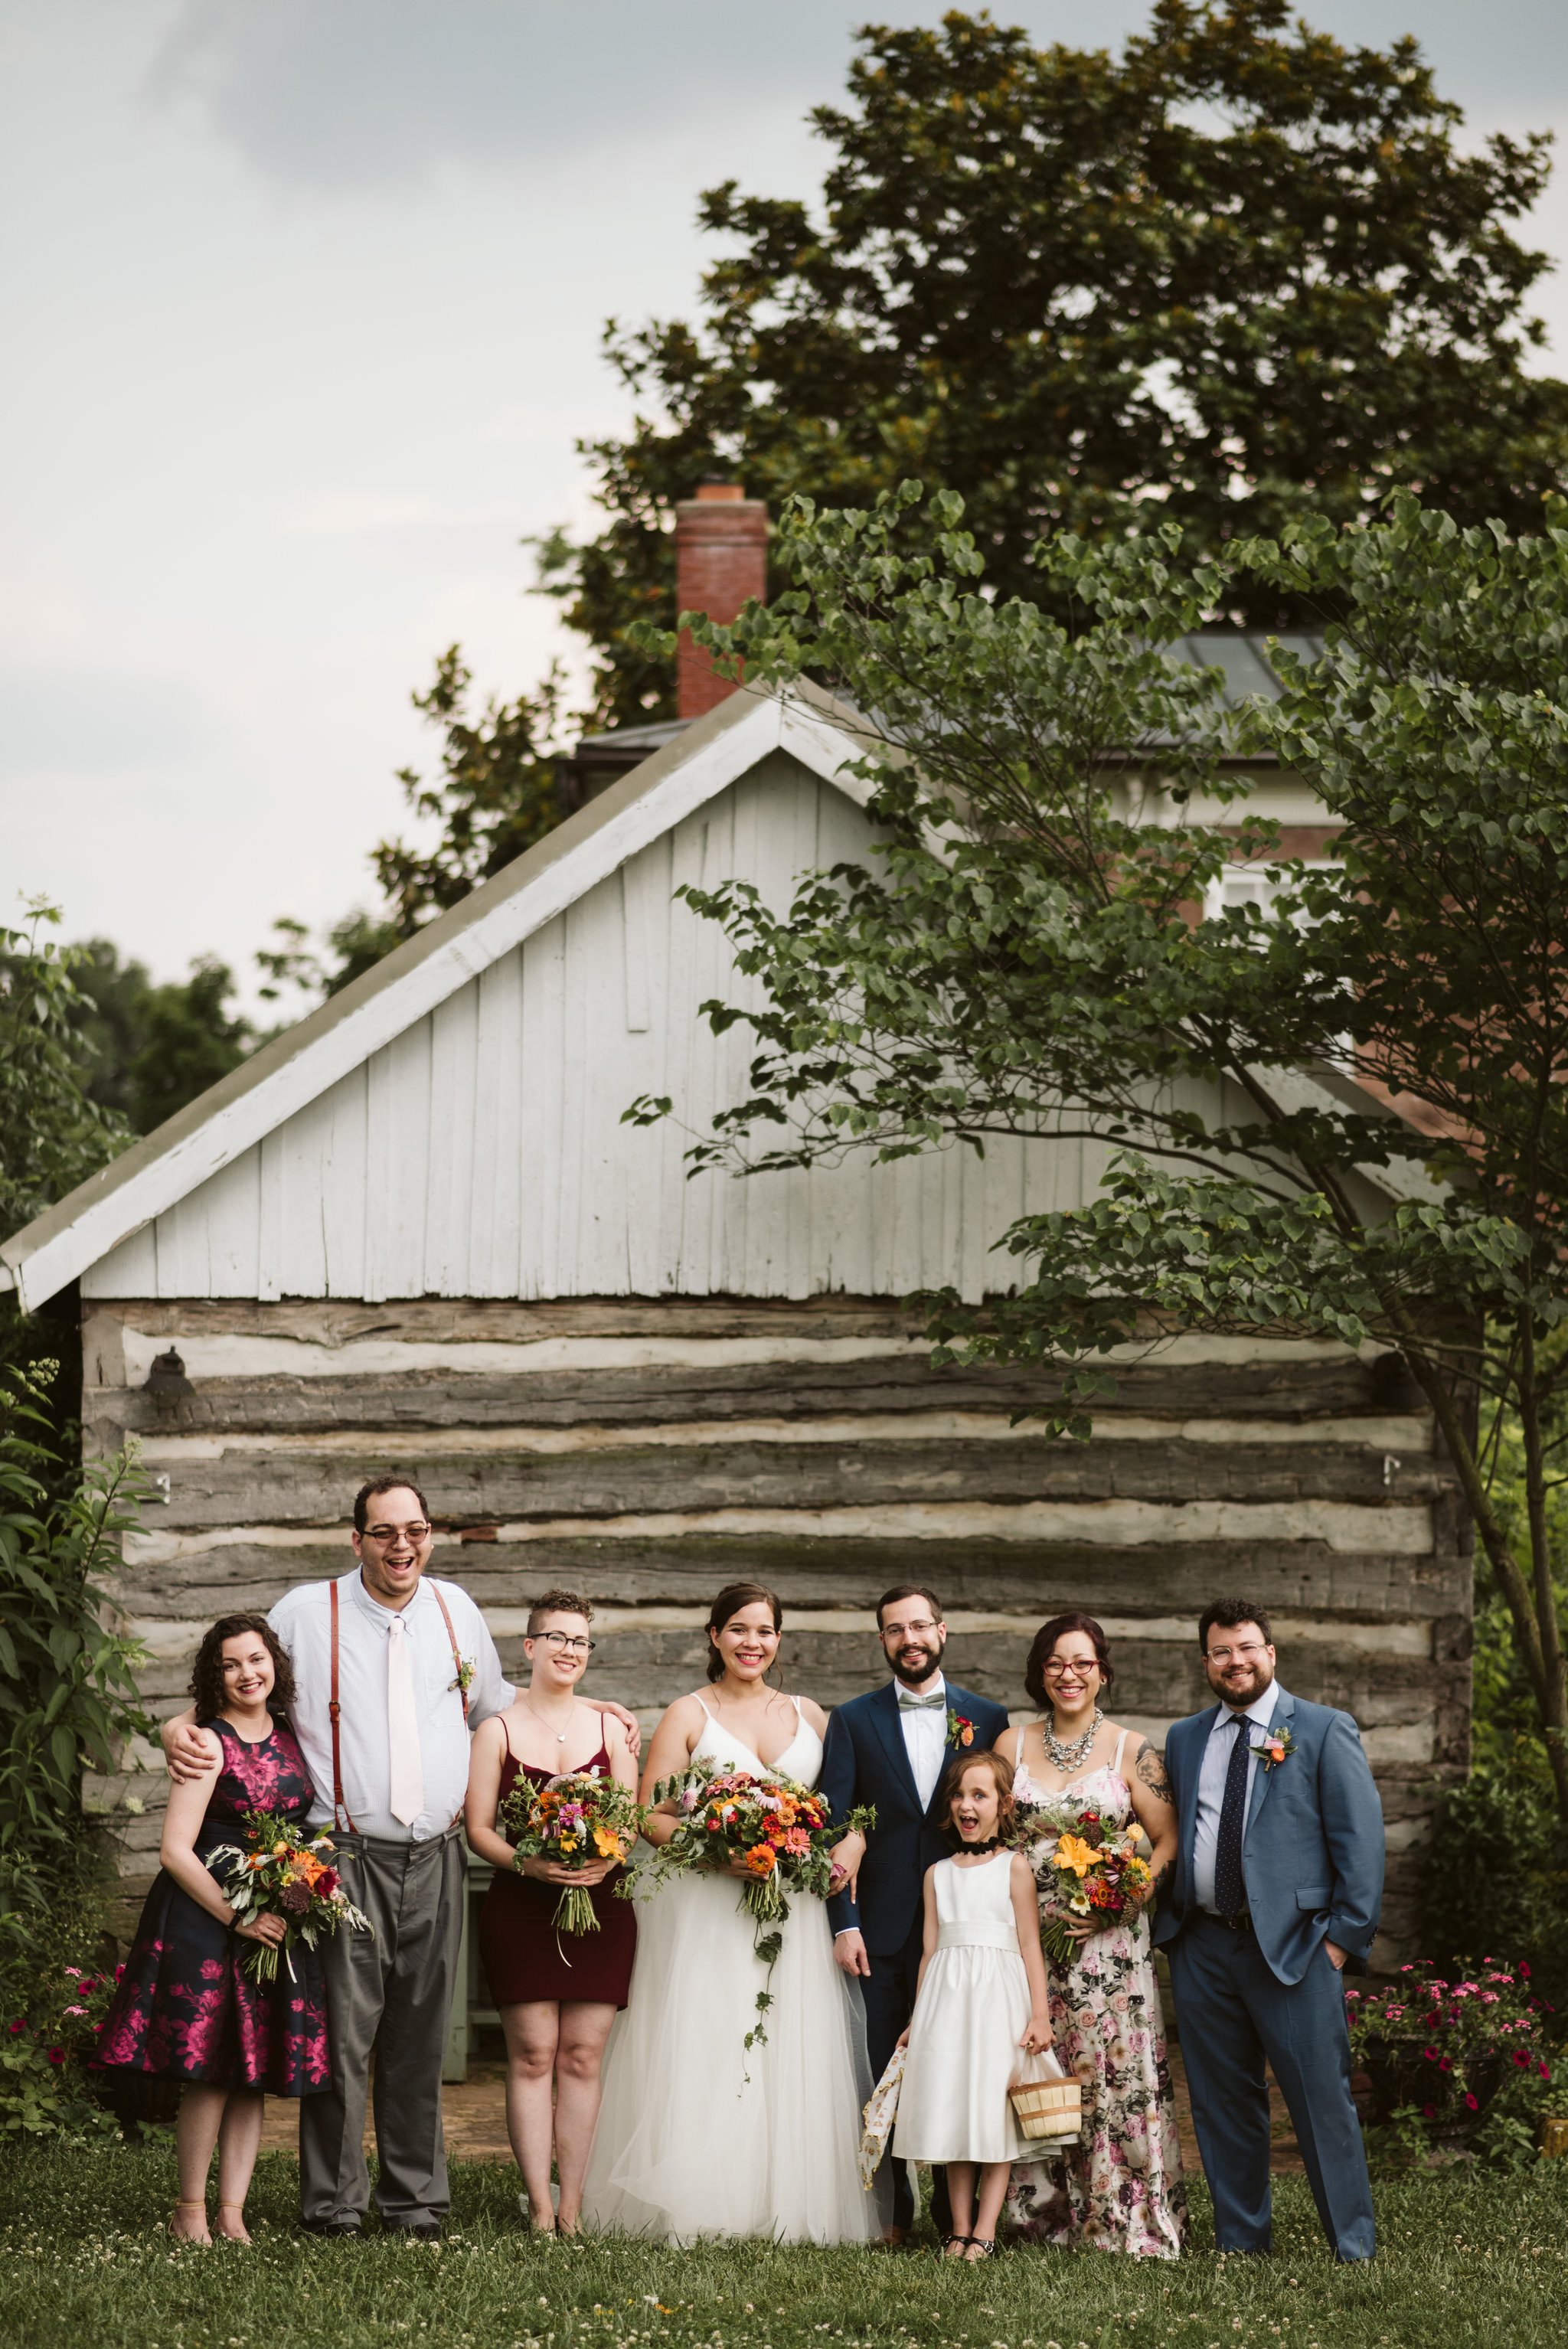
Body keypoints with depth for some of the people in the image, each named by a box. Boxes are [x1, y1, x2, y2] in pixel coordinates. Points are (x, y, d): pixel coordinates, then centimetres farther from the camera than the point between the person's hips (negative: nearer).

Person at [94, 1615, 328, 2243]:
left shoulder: (290, 1737, 10)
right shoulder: (208, 1743, -8)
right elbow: (175, 1850, -13)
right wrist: (238, 1918, -19)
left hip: (278, 1923, 6)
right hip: (207, 1918, -6)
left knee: (257, 2073, 3)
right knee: (212, 2069, -8)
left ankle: (232, 2215, 6)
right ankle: (190, 2210, 3)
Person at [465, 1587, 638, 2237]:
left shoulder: (609, 1728, 11)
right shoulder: (498, 1732, 4)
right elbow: (479, 1828, 0)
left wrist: (606, 1859, -12)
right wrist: (526, 1863, -18)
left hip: (600, 1905, 2)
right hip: (521, 1910, -2)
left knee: (583, 2057, 1)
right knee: (533, 2056, -3)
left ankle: (574, 2206, 4)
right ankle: (539, 2206, -1)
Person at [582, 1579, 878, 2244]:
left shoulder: (809, 1716, 15)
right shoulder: (689, 1716, 4)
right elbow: (652, 1815, -2)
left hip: (792, 1909, 3)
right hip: (706, 1908, -3)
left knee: (792, 2056, -2)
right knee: (704, 2054, -8)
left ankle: (787, 2206, 3)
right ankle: (698, 2207, -6)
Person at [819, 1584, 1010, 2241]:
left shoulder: (988, 1718, 8)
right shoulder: (853, 1721, 6)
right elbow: (834, 1828, 2)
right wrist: (844, 1923, -7)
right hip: (882, 1927, 0)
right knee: (885, 2071, 2)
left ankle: (956, 2211, 12)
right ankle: (891, 2209, 10)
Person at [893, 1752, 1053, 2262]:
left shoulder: (1014, 1866, 2)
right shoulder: (938, 1874, 12)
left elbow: (1029, 1943, -1)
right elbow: (930, 1948, 14)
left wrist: (1040, 2015, -7)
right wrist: (918, 2018, 12)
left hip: (999, 1995, -4)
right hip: (946, 1997, 4)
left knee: (996, 2117, -4)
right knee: (952, 2116, 3)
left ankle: (985, 2231, -1)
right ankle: (960, 2230, 9)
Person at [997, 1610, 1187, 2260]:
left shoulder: (1131, 1750, 3)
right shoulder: (1011, 1745, 9)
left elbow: (1168, 1841, 2)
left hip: (1108, 1937, -2)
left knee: (1115, 2069, -7)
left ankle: (1125, 2218, -1)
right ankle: (1046, 2212, 8)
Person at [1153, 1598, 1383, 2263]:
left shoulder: (1324, 1731, 1)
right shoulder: (1183, 1740, 14)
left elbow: (1359, 1840, -2)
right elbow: (1168, 1839, 18)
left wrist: (1345, 1935, -8)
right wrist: (1166, 1921, 5)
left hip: (1293, 1946, -4)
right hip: (1202, 1946, 4)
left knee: (1322, 2101, -5)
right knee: (1222, 2102, 9)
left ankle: (1354, 2249, 1)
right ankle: (1239, 2240, 18)